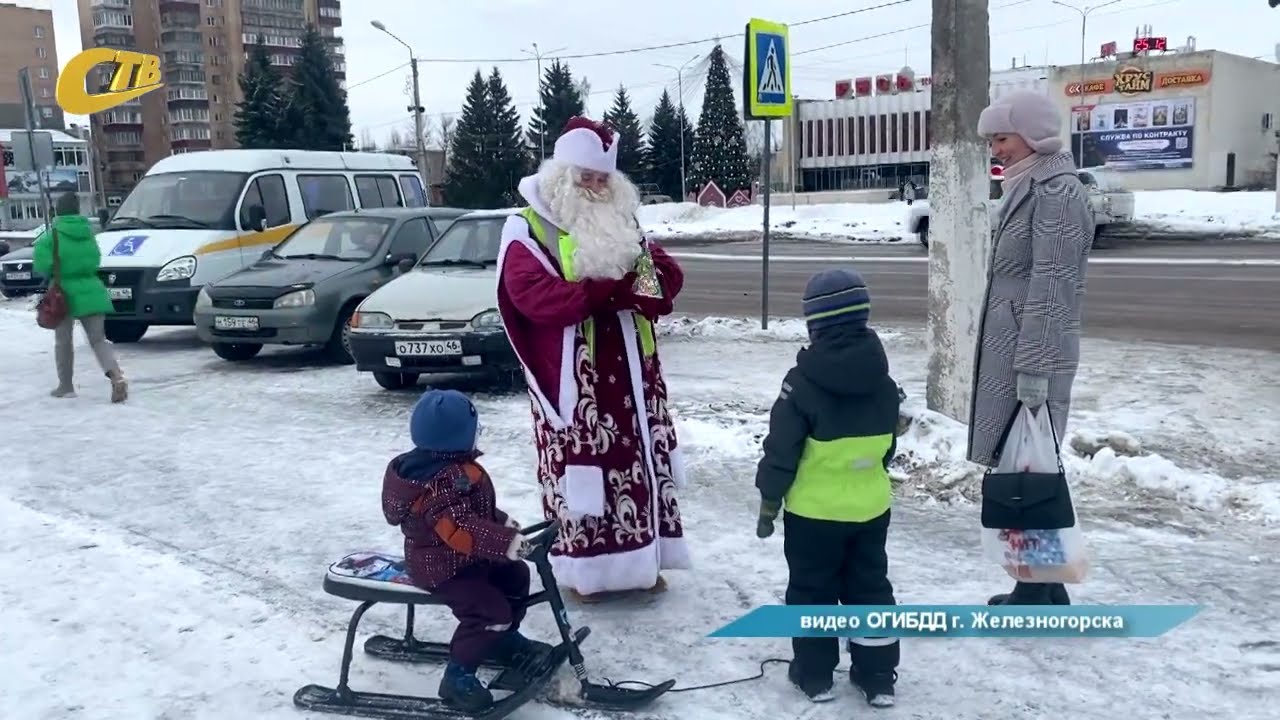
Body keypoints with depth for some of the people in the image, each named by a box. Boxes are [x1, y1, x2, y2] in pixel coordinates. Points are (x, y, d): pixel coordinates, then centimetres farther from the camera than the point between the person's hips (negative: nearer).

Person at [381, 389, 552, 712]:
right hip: (442, 566, -11)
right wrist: (505, 542, -43)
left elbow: (475, 509, 16)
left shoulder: (451, 467, 4)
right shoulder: (441, 481, -31)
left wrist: (504, 522, 6)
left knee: (516, 576, 20)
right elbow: (460, 528, -40)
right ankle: (458, 677, -9)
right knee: (492, 612, -22)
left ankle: (505, 640, 38)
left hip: (466, 558, 11)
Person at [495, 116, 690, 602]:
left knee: (639, 463, 11)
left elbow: (668, 274, 13)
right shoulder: (529, 230, -5)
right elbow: (534, 296, -20)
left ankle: (637, 558, 23)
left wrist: (650, 281, -12)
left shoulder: (623, 223, 15)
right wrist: (608, 292, -25)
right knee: (581, 469, -4)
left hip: (631, 372, 6)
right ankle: (583, 568, 9)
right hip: (571, 378, -6)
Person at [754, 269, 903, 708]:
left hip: (813, 511, -4)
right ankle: (878, 677, 22)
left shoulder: (803, 382, -18)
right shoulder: (884, 382, -1)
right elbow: (888, 447, 10)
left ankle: (814, 674, 20)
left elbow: (781, 451, -14)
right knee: (870, 588, 16)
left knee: (811, 590, 11)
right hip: (871, 507, 5)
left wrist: (768, 503, -3)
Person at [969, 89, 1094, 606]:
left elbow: (1050, 289, -19)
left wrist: (1033, 369, -21)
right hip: (1009, 350, 10)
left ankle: (1035, 599, 7)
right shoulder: (1030, 187, 16)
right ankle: (1045, 590, 25)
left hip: (1032, 355, -10)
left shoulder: (1055, 191, -14)